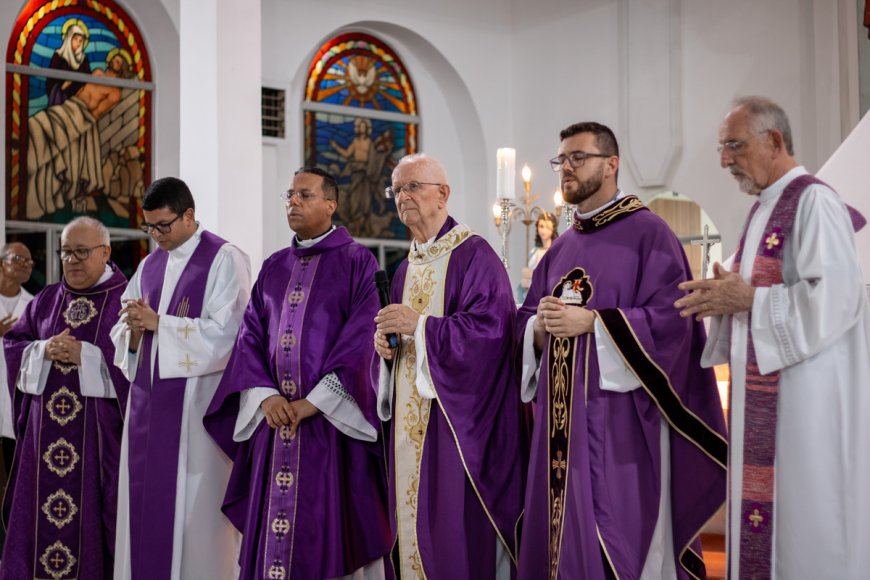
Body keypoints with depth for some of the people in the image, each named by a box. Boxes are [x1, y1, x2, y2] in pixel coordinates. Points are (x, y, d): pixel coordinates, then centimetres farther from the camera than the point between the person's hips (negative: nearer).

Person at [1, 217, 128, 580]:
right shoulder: (46, 300, 14)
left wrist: (86, 355, -16)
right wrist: (43, 351, -6)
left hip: (98, 430, -5)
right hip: (44, 428, 5)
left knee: (91, 508, -2)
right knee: (38, 509, 7)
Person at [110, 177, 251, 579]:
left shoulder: (224, 260, -5)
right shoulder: (149, 266, 16)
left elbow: (225, 332, -15)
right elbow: (122, 335, 14)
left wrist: (157, 323, -15)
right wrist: (135, 330, -9)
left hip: (197, 403, -6)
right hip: (147, 401, 6)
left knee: (193, 509, -4)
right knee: (144, 504, 7)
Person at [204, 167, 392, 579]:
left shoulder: (357, 263, -2)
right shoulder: (273, 267, 15)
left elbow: (362, 341, -10)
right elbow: (250, 335, 10)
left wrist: (313, 402, -15)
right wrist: (265, 395, -7)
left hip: (332, 420, -5)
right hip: (275, 418, 5)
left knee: (330, 532, -2)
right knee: (271, 533, 6)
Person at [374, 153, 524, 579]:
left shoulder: (473, 255, -8)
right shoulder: (406, 269, 16)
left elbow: (491, 327, -18)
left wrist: (420, 326, -20)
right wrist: (385, 344, -1)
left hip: (458, 412, -8)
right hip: (410, 420, 8)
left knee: (458, 519, -6)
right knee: (413, 513, 9)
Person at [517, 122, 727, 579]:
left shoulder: (648, 233, -4)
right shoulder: (559, 250, 17)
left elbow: (670, 319, -14)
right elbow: (525, 322, 16)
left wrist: (591, 322, -18)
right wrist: (540, 325, -6)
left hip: (620, 416, -7)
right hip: (562, 419, 7)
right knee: (561, 536, 9)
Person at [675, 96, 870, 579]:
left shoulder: (813, 202, -12)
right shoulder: (765, 209, 16)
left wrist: (747, 299, -15)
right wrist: (724, 296, 2)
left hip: (805, 393, -9)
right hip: (764, 395, 9)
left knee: (803, 523, -3)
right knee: (762, 510, 11)